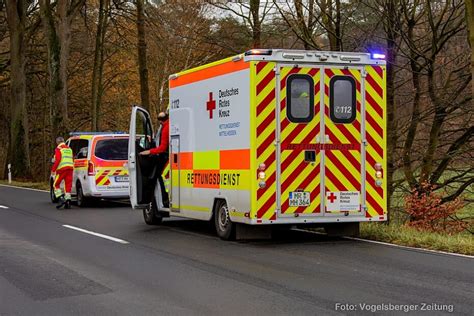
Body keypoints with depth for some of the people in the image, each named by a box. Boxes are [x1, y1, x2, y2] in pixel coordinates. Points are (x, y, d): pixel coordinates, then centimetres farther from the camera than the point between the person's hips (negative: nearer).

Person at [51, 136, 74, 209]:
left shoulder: (58, 149, -2)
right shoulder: (69, 149, 19)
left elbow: (57, 160, -13)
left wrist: (53, 169, -9)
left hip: (62, 168, -6)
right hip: (70, 168, 6)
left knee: (56, 184, 5)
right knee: (68, 185, 5)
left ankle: (61, 198, -9)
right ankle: (68, 201, -3)